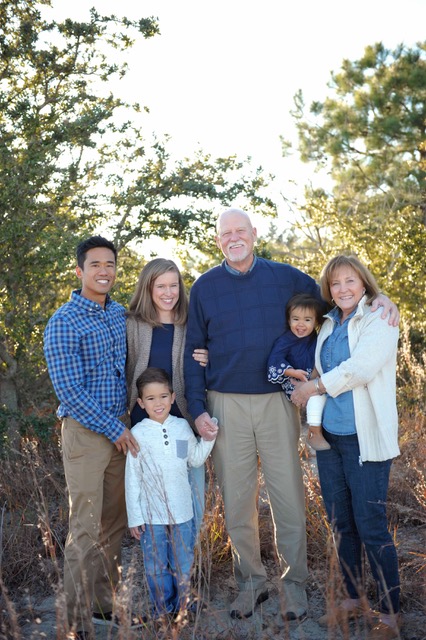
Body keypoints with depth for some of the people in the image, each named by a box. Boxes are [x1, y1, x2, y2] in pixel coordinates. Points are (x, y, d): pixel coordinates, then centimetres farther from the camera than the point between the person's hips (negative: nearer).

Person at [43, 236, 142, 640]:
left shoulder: (122, 314, 8)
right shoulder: (64, 323, -12)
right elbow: (69, 390, -16)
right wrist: (114, 429, -14)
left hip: (121, 429, 7)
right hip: (86, 432, -6)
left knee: (115, 522, 13)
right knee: (85, 527, -3)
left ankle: (104, 605, 27)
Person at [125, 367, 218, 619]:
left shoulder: (182, 426, 2)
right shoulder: (138, 433, -7)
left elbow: (196, 459, 14)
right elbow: (132, 478, -4)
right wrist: (134, 517, -5)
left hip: (182, 511, 3)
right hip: (151, 514, -2)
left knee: (183, 565, 14)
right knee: (156, 567, 9)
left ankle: (182, 607, 31)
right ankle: (162, 610, 26)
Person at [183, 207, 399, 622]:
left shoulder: (285, 277, 5)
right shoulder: (204, 288, 5)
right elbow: (193, 352, 7)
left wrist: (377, 298, 0)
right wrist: (197, 408, -1)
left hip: (277, 402, 0)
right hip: (226, 405, 1)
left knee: (288, 496, 1)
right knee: (236, 499, 7)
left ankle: (294, 583, 17)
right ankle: (250, 581, 23)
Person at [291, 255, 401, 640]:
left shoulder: (379, 322, -6)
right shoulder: (329, 326, 13)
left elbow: (360, 369, -18)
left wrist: (314, 387, -9)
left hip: (364, 439, -6)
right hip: (329, 434, 6)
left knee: (371, 527, -4)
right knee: (340, 523, 13)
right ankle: (354, 599, 28)